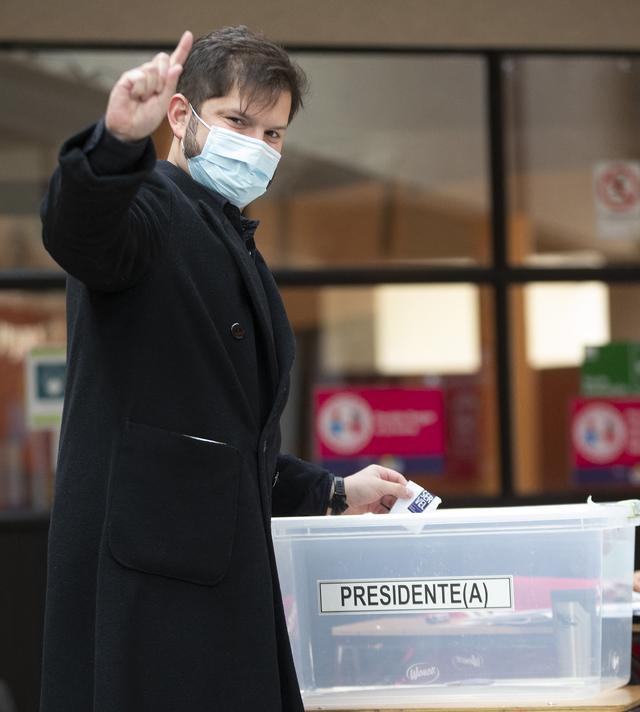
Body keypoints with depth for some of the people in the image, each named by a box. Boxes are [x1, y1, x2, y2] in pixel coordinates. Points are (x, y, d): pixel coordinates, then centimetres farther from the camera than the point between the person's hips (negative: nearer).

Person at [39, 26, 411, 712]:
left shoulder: (234, 246, 27)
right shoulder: (149, 206, -2)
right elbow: (77, 232, -29)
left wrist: (334, 492, 32)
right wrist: (118, 140, -46)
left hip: (226, 567, 9)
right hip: (147, 561, -9)